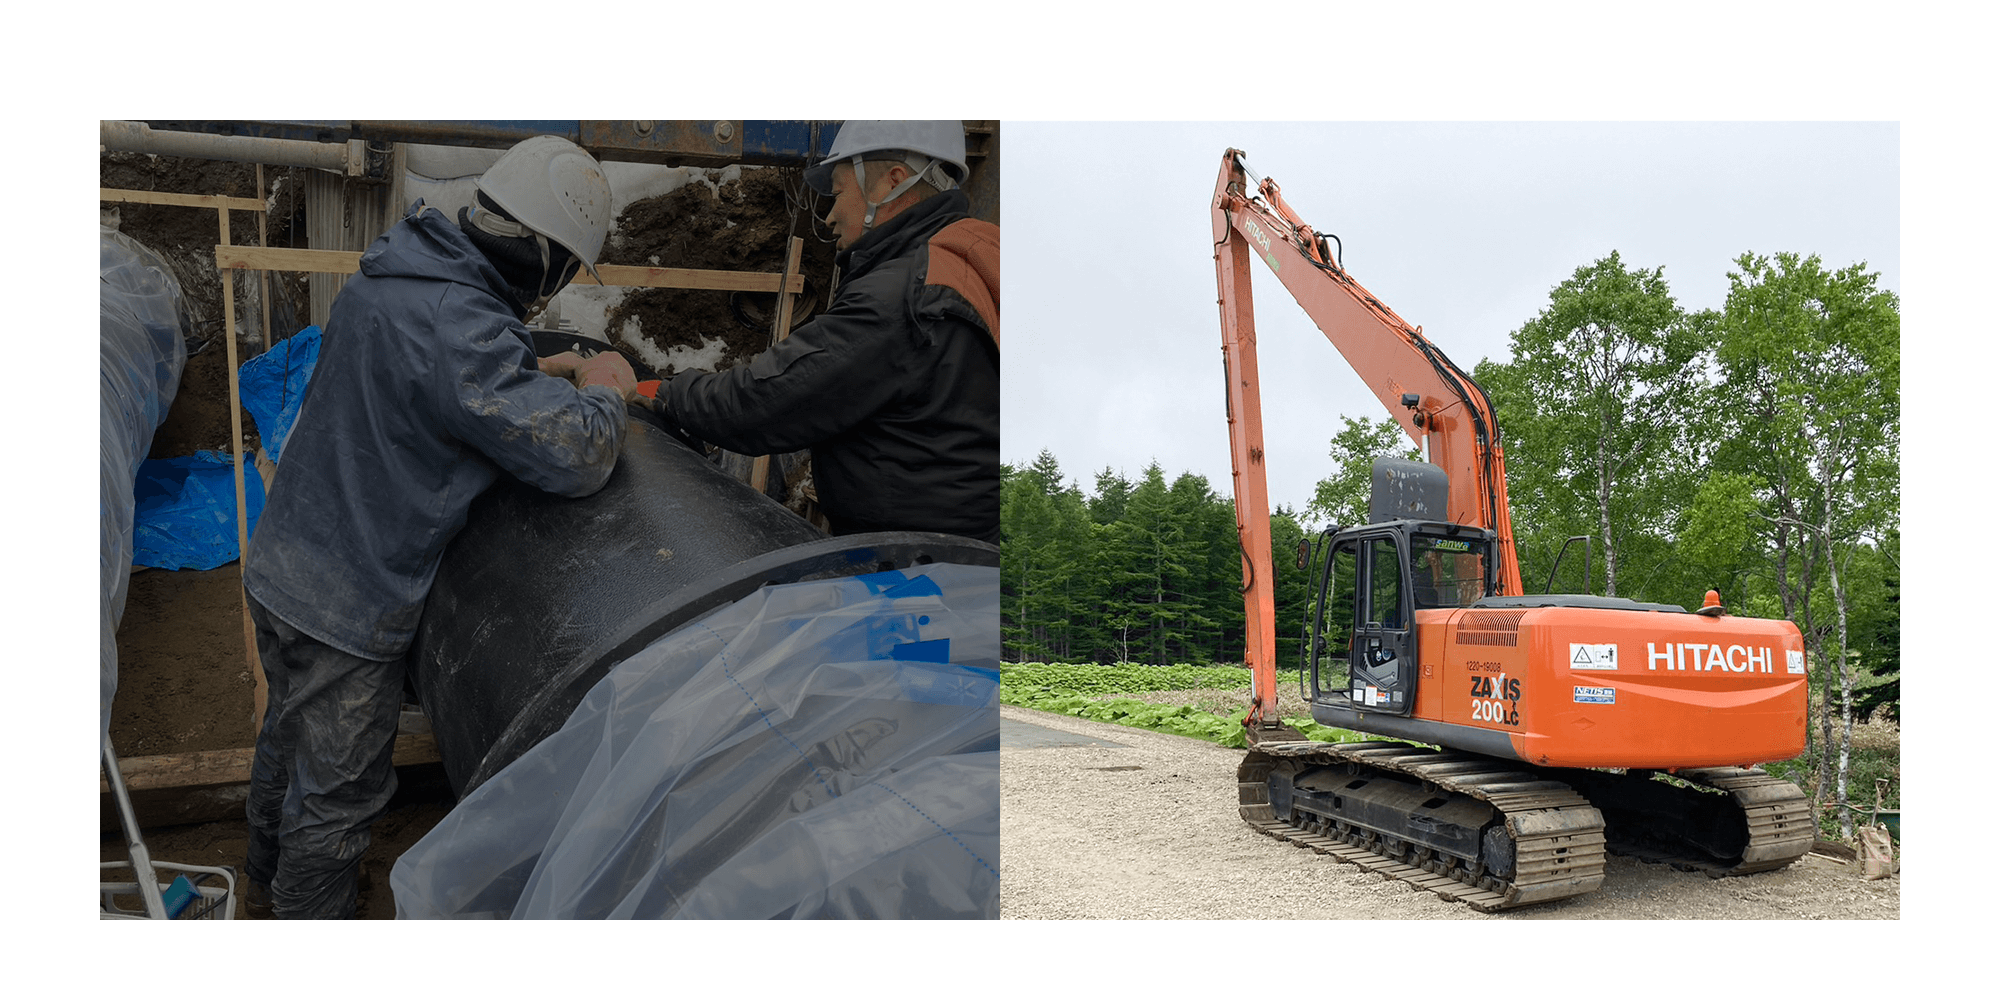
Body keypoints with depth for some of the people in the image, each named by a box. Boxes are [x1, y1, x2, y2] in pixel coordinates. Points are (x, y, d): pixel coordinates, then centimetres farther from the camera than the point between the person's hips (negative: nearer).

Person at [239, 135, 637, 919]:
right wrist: (603, 391, -10)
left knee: (289, 736, 30)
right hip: (347, 606, -10)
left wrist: (558, 380, 9)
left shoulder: (388, 275, -1)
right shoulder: (462, 330, -31)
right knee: (339, 789, 10)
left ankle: (269, 879, 53)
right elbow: (576, 456, -32)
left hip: (280, 565, 10)